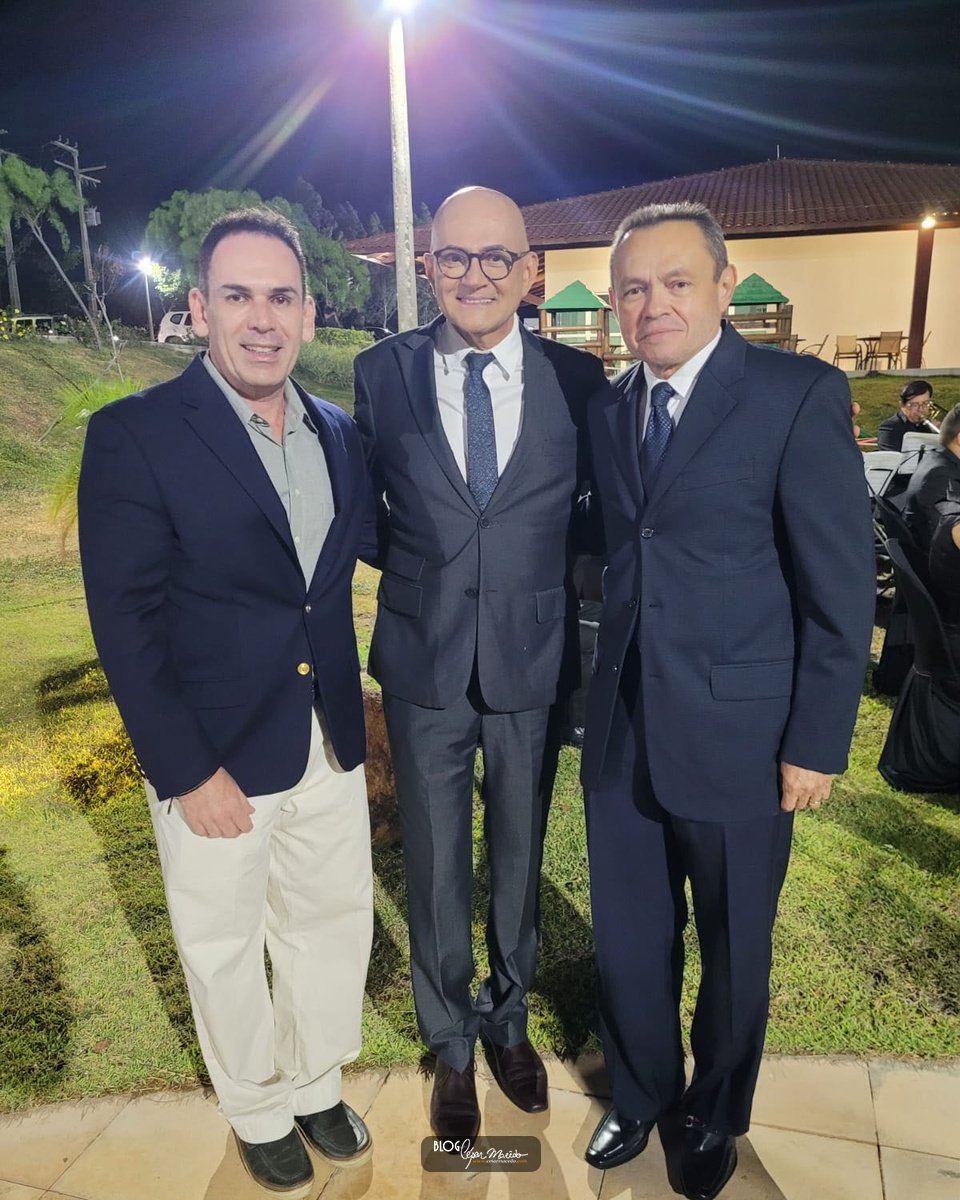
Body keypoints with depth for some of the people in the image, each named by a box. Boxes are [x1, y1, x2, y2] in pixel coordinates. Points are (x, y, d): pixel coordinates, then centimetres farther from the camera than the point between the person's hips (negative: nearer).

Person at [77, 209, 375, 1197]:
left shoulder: (338, 433, 3)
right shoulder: (134, 434, -14)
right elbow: (126, 623, -15)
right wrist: (187, 773, -16)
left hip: (329, 743, 5)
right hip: (214, 756, -4)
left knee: (335, 925, 20)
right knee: (225, 948, 18)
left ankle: (316, 1085, 49)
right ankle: (260, 1114, 46)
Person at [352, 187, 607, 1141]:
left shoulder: (576, 379, -4)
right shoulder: (382, 372, -3)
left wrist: (540, 574, -5)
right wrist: (415, 562, -5)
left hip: (534, 663, 1)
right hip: (424, 665, 0)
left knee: (519, 855, 19)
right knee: (435, 866, 14)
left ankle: (509, 1018, 48)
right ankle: (451, 1044, 42)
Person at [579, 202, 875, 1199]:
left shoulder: (800, 395, -11)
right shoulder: (608, 409, 6)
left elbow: (842, 587, -11)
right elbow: (618, 558, 8)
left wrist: (817, 742, -10)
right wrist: (602, 688, 3)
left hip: (736, 735, -4)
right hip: (622, 731, 4)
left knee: (732, 953, 19)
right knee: (628, 942, 20)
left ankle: (714, 1116, 47)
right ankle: (639, 1095, 48)